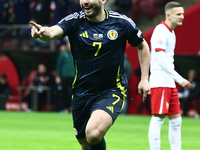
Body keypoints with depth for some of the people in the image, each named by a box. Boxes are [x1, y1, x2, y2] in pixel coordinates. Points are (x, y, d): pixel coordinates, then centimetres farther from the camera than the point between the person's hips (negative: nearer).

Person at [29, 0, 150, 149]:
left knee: (93, 134, -29)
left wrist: (144, 78, 4)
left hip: (112, 92, -3)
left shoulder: (122, 23, -7)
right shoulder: (74, 22, -7)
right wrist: (44, 32, -52)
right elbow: (52, 32, -28)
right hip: (81, 94, 3)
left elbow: (142, 46, 11)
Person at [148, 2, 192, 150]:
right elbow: (160, 60, -19)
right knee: (158, 118, -11)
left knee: (176, 120, 9)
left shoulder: (171, 32, 17)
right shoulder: (161, 31, -13)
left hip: (170, 83, 10)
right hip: (160, 82, -10)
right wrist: (179, 79, -20)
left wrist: (176, 79, 17)